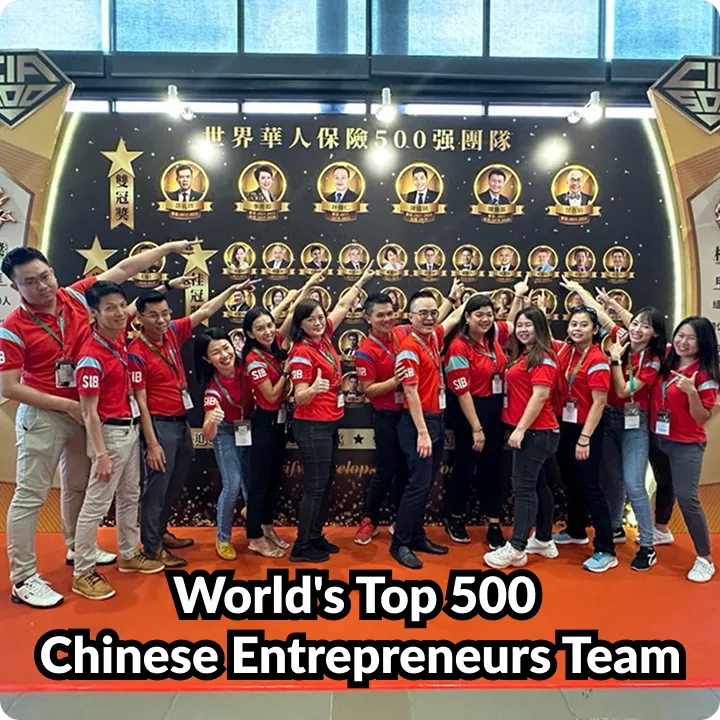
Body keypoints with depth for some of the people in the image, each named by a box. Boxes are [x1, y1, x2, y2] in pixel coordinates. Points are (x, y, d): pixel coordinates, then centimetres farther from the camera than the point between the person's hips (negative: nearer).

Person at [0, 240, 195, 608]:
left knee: (78, 485, 21)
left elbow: (122, 270, 0)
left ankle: (77, 549, 40)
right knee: (30, 495, 1)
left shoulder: (76, 296, -5)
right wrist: (67, 404, -19)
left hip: (81, 411, 6)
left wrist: (168, 247, 4)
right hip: (42, 416, -6)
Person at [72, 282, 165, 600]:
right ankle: (82, 573, 15)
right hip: (111, 433, -9)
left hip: (131, 428, 9)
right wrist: (101, 454, -20)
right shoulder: (91, 356, -22)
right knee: (96, 505, 2)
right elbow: (89, 412, -20)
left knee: (130, 496, 18)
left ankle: (129, 555, 33)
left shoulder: (119, 337, 1)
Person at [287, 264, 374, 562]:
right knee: (315, 487, -1)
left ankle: (315, 536, 29)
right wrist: (314, 388, -40)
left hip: (330, 424, 9)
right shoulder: (302, 353, -17)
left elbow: (342, 306, 17)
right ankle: (301, 547, 12)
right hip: (312, 427, -9)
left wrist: (362, 280, 24)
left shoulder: (323, 337, 3)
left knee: (326, 484, 16)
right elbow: (299, 398, -19)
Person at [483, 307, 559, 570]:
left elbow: (540, 395, -20)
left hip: (536, 431, -9)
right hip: (530, 430, 9)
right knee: (537, 484, 16)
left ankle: (516, 549, -2)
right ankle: (544, 540, 27)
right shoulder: (522, 355, 15)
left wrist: (520, 429, -21)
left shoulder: (543, 357, -12)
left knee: (523, 487, -7)